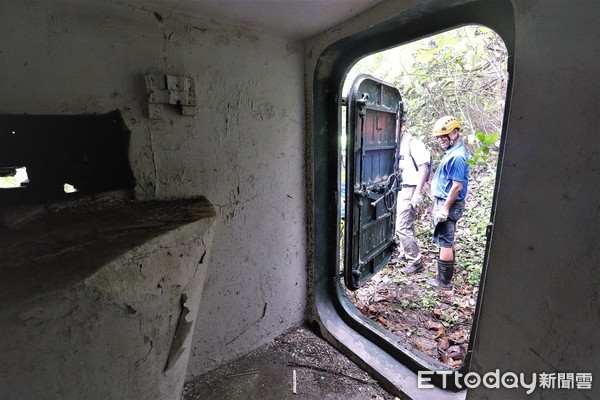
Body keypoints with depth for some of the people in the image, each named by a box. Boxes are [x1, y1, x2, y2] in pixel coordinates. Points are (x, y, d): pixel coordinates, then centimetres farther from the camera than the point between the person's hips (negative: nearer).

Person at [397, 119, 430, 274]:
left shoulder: (413, 144, -12)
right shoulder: (398, 145, 11)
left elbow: (424, 169, -15)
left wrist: (418, 193, -19)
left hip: (409, 190, -7)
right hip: (400, 190, 7)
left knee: (402, 227, -7)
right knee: (407, 226, 16)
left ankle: (416, 262, 6)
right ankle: (407, 254, 30)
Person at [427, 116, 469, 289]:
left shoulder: (457, 156, -20)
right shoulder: (452, 152, 12)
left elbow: (457, 186, -23)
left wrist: (444, 209, -22)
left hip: (448, 204, -10)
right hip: (444, 202, 10)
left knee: (445, 242, -1)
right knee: (447, 240, 21)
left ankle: (444, 280, 11)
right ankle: (447, 269, 38)